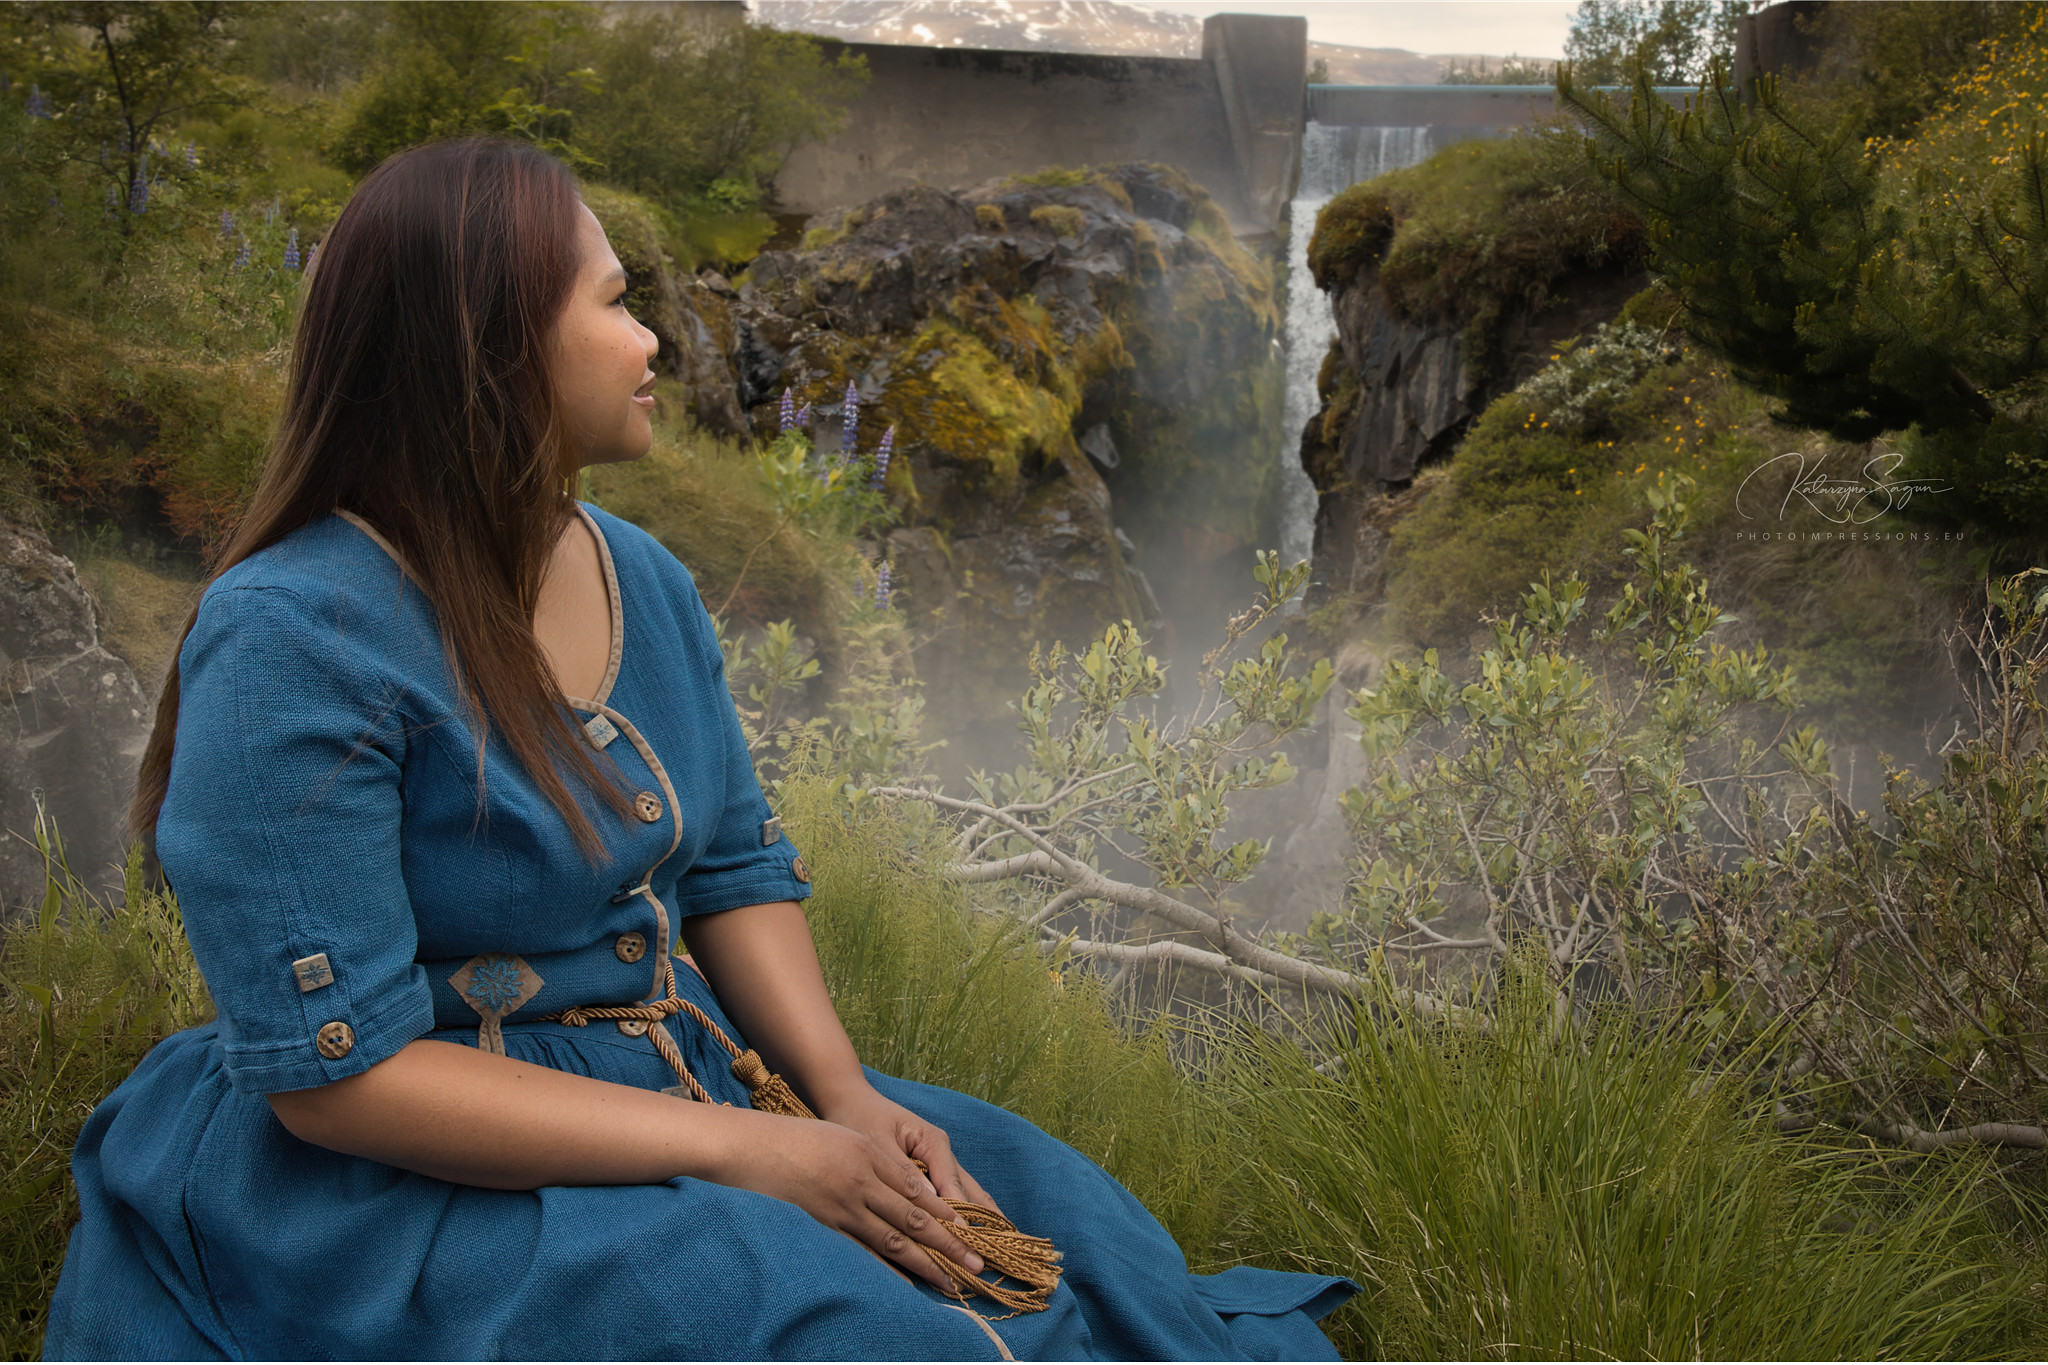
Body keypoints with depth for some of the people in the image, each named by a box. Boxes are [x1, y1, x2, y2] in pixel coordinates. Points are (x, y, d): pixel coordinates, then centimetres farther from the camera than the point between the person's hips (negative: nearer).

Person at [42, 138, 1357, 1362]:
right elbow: (338, 1069, -21)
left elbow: (738, 870, 8)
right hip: (397, 1185, -7)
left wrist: (843, 1093, -10)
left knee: (1048, 1209, -4)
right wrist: (739, 1152, -23)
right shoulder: (296, 641, -20)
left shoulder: (646, 581, 4)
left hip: (680, 1089, 7)